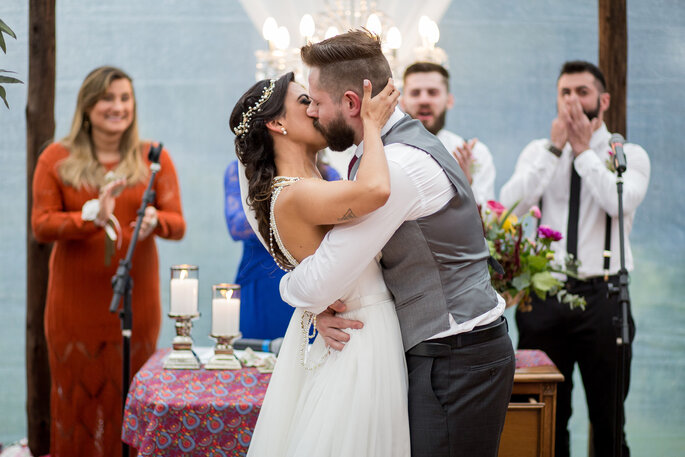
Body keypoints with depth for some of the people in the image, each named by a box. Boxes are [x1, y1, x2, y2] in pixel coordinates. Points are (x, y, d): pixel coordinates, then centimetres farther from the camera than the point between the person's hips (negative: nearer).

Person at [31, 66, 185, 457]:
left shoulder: (153, 158, 5)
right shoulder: (57, 159, 3)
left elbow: (178, 224, -1)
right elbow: (41, 226, -4)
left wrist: (154, 220, -24)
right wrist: (91, 215, -21)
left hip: (135, 295, 1)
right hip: (76, 297, 0)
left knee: (129, 393, 4)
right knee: (78, 391, 3)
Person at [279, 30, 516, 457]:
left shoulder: (398, 166, -22)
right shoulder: (408, 140, 11)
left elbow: (319, 282, -21)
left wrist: (288, 285, 2)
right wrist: (320, 304, -1)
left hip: (455, 364, -10)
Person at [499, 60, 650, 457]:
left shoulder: (630, 155, 5)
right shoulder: (539, 152, 10)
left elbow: (621, 203, -16)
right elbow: (510, 205, -8)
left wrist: (584, 149, -10)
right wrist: (556, 148, -8)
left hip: (602, 296, -1)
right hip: (544, 295, 1)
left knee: (608, 416, 6)